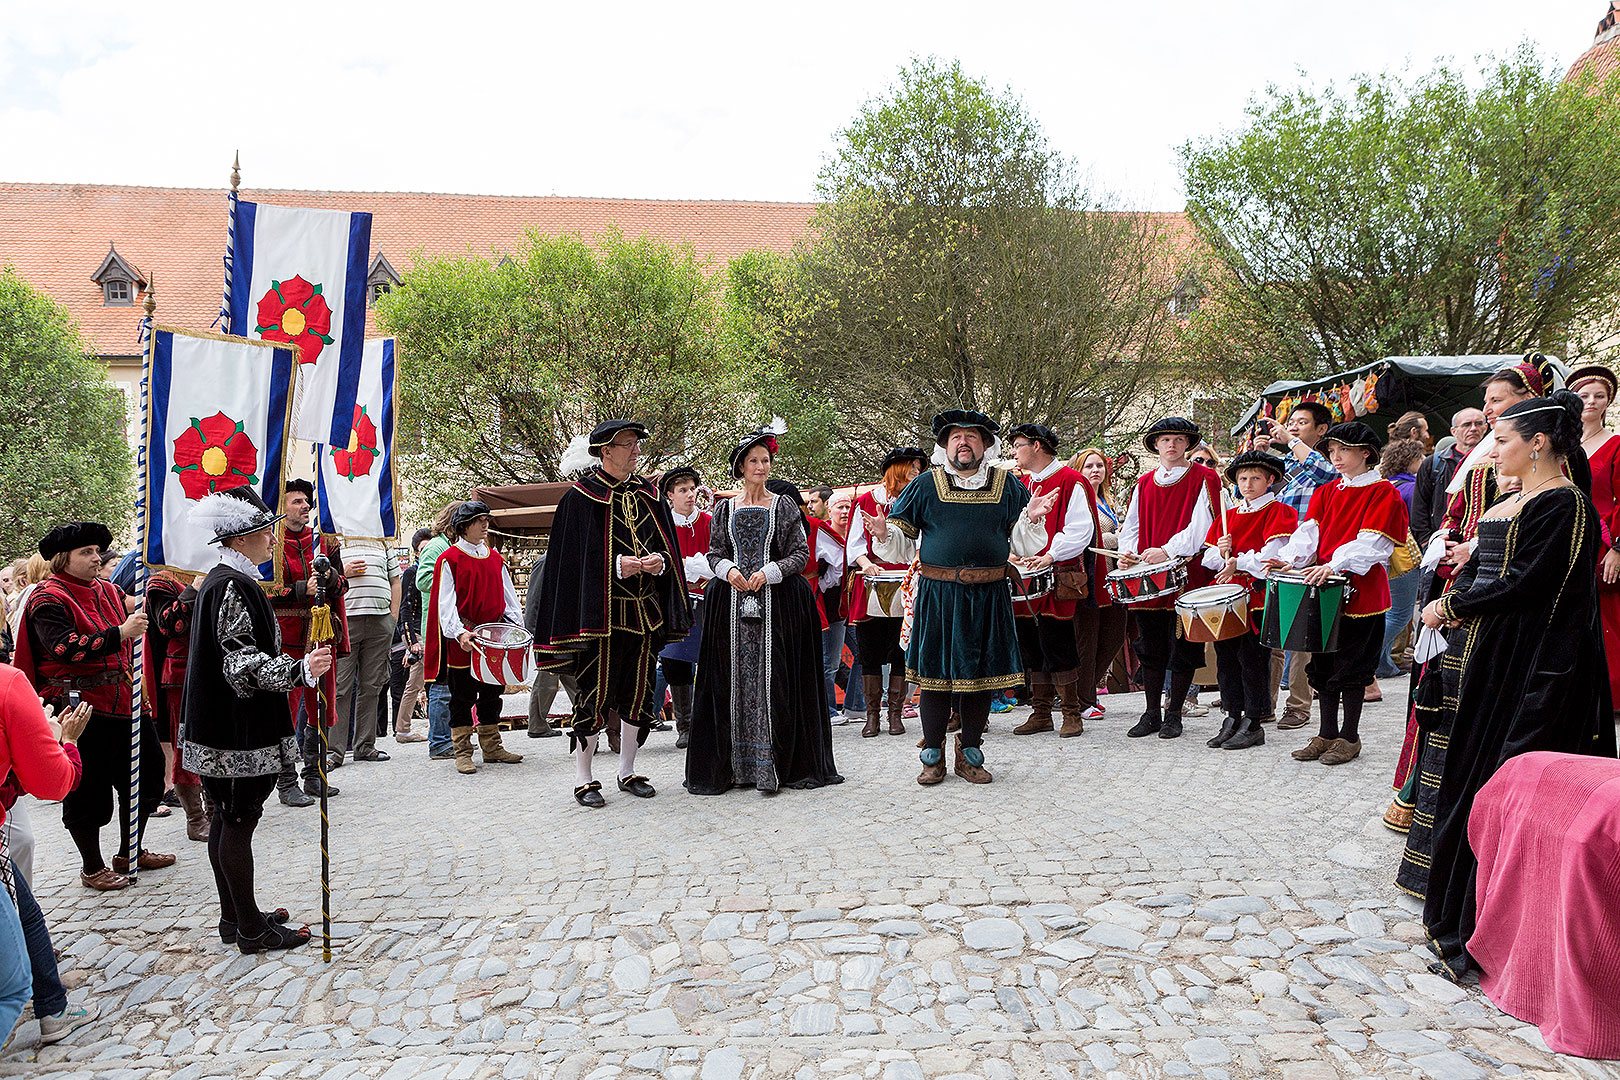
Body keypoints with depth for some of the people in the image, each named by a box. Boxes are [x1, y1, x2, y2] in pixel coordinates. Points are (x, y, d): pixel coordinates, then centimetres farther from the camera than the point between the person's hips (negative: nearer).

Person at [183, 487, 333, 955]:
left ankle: (235, 917, 27)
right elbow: (243, 664, -25)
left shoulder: (220, 581, 14)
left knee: (226, 819, 16)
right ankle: (252, 929, 8)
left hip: (222, 727, 11)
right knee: (238, 822, -2)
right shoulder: (233, 587, -19)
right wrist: (300, 671, -34)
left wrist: (283, 661, 34)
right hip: (239, 730, -11)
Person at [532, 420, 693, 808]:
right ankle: (583, 779, 8)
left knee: (637, 693, 10)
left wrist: (660, 562, -6)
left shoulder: (649, 495, 12)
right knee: (596, 693, -4)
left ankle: (627, 771, 23)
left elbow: (668, 546, 15)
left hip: (645, 612, 5)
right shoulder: (581, 497, -4)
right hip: (601, 611, -5)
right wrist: (617, 566, -19)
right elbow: (574, 558, -8)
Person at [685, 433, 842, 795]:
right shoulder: (725, 509, 13)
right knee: (735, 679, 0)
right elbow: (714, 554, 13)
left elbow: (802, 554, 2)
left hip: (777, 601, -2)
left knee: (772, 679, -6)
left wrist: (769, 572, -13)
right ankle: (737, 765, 7)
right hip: (732, 600, 2)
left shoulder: (785, 505, 6)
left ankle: (772, 765, -3)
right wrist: (729, 571, -8)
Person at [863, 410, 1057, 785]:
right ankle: (933, 756, 16)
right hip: (937, 594, -1)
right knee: (935, 672, 2)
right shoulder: (925, 485, 6)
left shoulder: (1006, 486, 10)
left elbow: (1021, 543, 11)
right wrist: (884, 533, -12)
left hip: (988, 596, 2)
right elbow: (902, 539, 9)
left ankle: (970, 754, 21)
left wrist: (1031, 518, -7)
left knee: (982, 672, 6)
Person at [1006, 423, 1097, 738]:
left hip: (1058, 579, -7)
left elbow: (1080, 529, -12)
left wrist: (1049, 557, -21)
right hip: (1025, 576, 7)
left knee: (1056, 648, -5)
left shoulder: (1071, 481, -5)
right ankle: (1040, 713, 19)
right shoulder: (1023, 484, 18)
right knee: (1031, 649, 9)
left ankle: (1073, 714, 8)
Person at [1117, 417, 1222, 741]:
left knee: (1182, 648, 2)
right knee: (1150, 647, 7)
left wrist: (1168, 551, -19)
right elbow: (1131, 525, 18)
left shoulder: (1203, 479, 1)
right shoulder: (1144, 484, 16)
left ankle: (1173, 714, 13)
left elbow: (1200, 526, -10)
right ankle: (1151, 714, 17)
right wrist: (1127, 551, -2)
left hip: (1187, 573, -4)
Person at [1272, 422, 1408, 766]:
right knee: (1323, 663, 9)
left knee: (1351, 665, 0)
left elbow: (1371, 542, -15)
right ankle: (1327, 734, 19)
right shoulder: (1326, 492, 15)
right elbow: (1309, 531, 4)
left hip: (1361, 589, -6)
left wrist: (1335, 565, -27)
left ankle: (1349, 737, 12)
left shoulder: (1383, 492, -4)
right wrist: (1288, 558, -15)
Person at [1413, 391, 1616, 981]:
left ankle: (1478, 937, 5)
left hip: (1528, 670, -9)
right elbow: (1478, 563, 16)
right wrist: (1454, 604, -3)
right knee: (1470, 775, 13)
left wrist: (1451, 608, -9)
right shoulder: (1511, 501, 15)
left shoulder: (1564, 506, -13)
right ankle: (1455, 917, 25)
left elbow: (1522, 585, -20)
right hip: (1486, 659, 9)